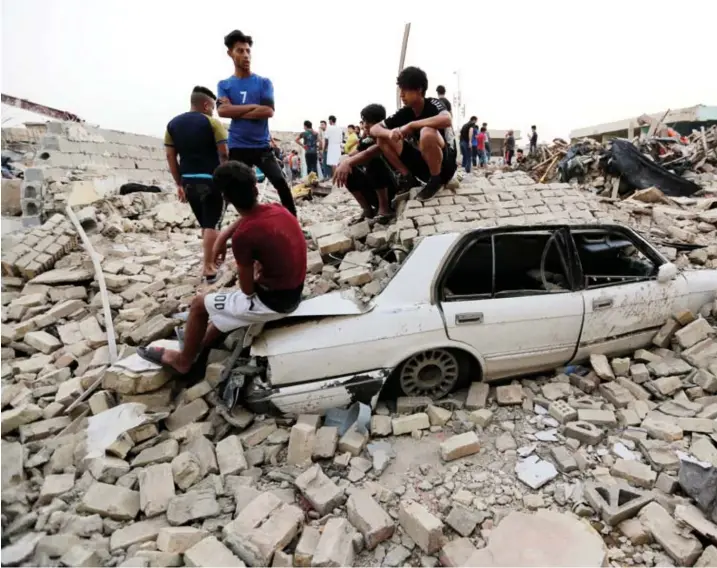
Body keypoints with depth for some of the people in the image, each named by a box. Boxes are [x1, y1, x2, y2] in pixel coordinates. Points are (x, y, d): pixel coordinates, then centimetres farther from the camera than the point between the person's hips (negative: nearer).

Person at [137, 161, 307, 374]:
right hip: (294, 294, 8)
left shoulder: (243, 236, -23)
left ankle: (183, 360, 32)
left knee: (200, 304, 11)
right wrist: (223, 236, 15)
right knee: (227, 299, 32)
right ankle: (200, 344, 49)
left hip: (272, 302, -8)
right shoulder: (278, 209, -1)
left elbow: (247, 289, -12)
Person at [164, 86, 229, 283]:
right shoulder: (211, 122, -5)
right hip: (211, 179, -5)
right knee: (212, 224, 0)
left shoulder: (173, 124, 11)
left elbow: (170, 156, 10)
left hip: (188, 181, 6)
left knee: (204, 224, 18)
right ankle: (208, 267, -1)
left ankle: (211, 259, 29)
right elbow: (224, 153, -12)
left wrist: (179, 183, 14)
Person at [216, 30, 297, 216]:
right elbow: (223, 110, -9)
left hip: (262, 146, -1)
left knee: (281, 183, -12)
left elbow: (268, 111, -10)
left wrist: (237, 113, -8)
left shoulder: (264, 82, 5)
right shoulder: (224, 85, 8)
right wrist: (253, 106, -10)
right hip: (237, 147, 1)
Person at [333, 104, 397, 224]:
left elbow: (370, 153, -34)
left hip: (389, 187, -7)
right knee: (347, 172, -9)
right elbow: (351, 156, -1)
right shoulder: (365, 140, 8)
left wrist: (348, 163, -45)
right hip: (372, 188, 7)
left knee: (373, 161, -29)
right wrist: (344, 163, -24)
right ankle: (367, 209, -1)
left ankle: (384, 208, -25)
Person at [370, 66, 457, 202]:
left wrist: (411, 125, -30)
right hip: (422, 163, 5)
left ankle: (436, 179, -15)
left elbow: (446, 119, -38)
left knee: (427, 132, -37)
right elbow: (374, 129, -2)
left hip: (445, 163, -5)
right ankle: (408, 177, 0)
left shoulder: (433, 104, -14)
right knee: (383, 138, -4)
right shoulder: (404, 113, 0)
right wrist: (389, 133, -26)